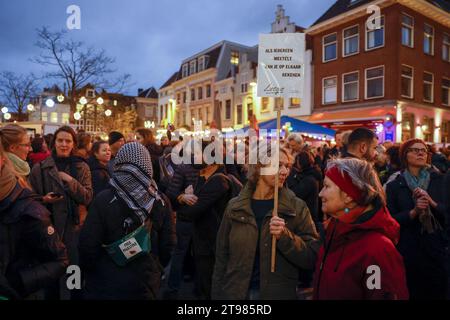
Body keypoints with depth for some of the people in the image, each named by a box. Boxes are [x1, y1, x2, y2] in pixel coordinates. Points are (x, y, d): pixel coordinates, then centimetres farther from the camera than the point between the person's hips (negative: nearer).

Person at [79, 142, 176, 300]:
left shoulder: (103, 199, -16)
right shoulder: (161, 202, -9)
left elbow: (88, 246, -13)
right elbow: (168, 246, -5)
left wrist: (88, 272, 6)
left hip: (106, 283, -1)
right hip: (146, 285, 2)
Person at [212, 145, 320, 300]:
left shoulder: (297, 207, -7)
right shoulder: (235, 206, -4)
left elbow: (312, 258, -10)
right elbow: (222, 258, 1)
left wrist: (285, 236, -24)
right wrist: (217, 294, 0)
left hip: (280, 293, -1)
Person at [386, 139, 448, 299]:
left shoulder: (439, 180, 3)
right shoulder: (394, 186, -1)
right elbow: (391, 220, -5)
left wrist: (432, 203, -18)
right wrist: (413, 212, -18)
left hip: (436, 247, 1)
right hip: (407, 250, -1)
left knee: (437, 292, 12)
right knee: (410, 292, 8)